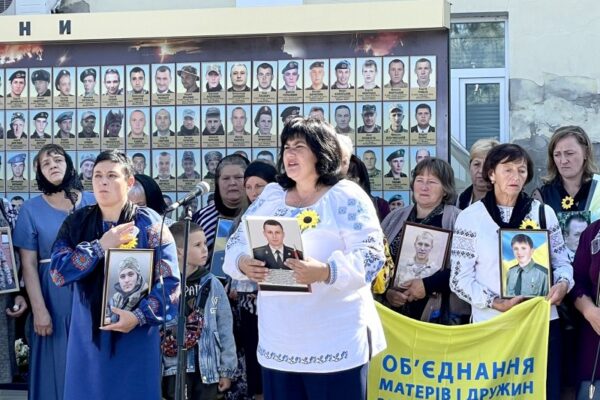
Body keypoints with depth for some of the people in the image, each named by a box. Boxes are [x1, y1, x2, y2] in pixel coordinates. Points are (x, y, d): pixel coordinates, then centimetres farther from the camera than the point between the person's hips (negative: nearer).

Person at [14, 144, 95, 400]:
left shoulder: (93, 203, 3)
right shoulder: (31, 210, -1)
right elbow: (28, 265, -4)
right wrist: (39, 309, -11)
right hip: (54, 297, -1)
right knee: (56, 365, 6)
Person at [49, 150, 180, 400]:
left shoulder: (150, 225, -5)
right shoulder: (75, 223, 5)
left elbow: (170, 281, -11)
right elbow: (57, 272, -6)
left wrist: (139, 316, -23)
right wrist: (101, 246, -14)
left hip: (136, 335, -2)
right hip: (88, 333, 3)